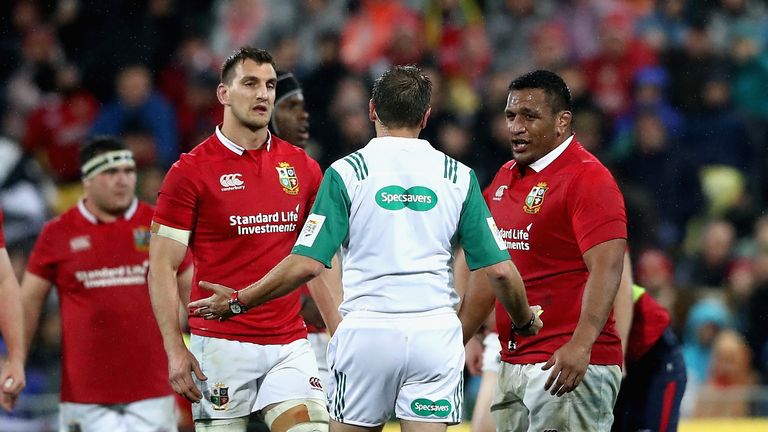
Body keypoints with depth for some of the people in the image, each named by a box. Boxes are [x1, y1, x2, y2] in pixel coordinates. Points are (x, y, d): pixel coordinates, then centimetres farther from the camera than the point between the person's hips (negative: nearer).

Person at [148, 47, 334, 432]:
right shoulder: (190, 171, -3)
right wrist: (175, 349, -12)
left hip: (290, 343, 3)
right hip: (222, 345, -3)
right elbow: (161, 266, -4)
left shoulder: (303, 168, 10)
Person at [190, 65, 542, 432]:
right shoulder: (459, 176, 5)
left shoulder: (346, 172, -1)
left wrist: (239, 301, 6)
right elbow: (499, 270, 3)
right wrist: (525, 321, 22)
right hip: (434, 332, 1)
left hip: (366, 331, -1)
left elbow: (307, 264, -7)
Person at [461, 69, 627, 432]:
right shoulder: (505, 178, 16)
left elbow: (606, 269, -20)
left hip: (571, 366, -8)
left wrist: (581, 344, -32)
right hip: (513, 364, 8)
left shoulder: (587, 178, -10)